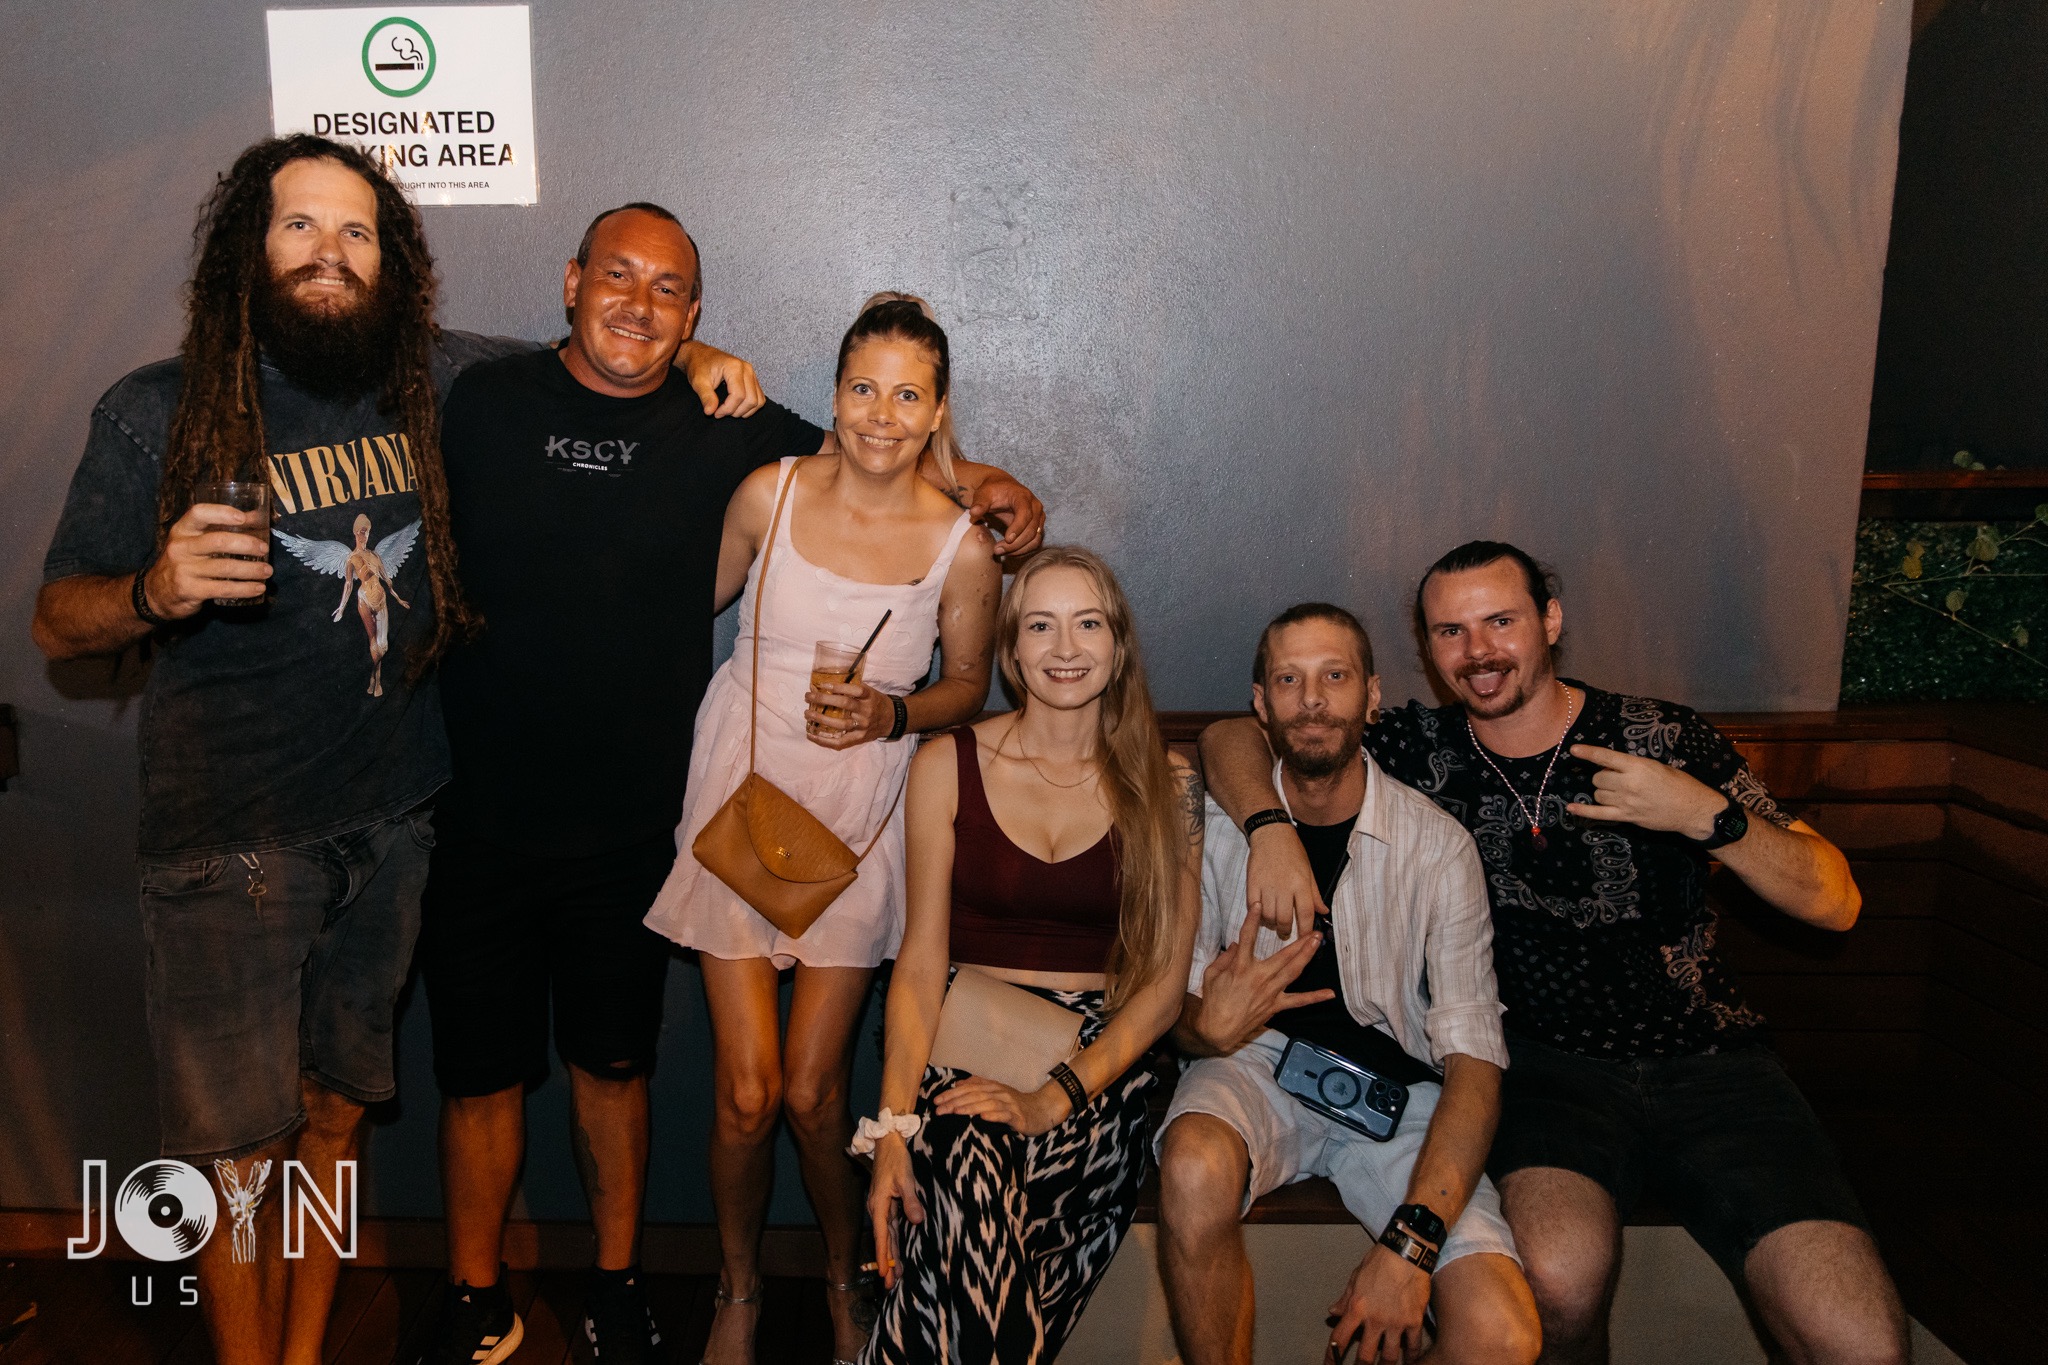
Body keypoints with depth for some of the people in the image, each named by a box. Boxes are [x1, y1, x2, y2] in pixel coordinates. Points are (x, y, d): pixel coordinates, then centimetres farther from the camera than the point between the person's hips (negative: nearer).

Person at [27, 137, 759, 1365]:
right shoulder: (158, 414, -6)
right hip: (232, 840, -3)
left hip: (390, 820, 3)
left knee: (337, 1106, 16)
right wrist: (158, 589, -24)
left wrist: (687, 358, 1)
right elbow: (60, 621, -3)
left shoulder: (434, 380, 3)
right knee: (240, 1149, 3)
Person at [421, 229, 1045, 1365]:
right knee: (480, 1074, 11)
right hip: (477, 813, 0)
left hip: (630, 825, 0)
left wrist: (978, 478, -4)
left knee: (612, 1065, 16)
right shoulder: (481, 401, 0)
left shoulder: (727, 428, -1)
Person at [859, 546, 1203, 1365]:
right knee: (969, 1194, -30)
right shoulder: (947, 767, 4)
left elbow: (1165, 983, 1)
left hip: (1102, 1055, 0)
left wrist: (1052, 1100, -13)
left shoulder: (1166, 785, 4)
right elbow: (921, 957, 1)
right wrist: (893, 1128, -12)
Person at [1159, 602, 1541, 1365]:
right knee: (1195, 1167, -35)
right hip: (1256, 1062, 1)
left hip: (1396, 1088, 0)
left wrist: (1411, 1241, -25)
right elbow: (1175, 999, 4)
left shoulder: (1438, 845, -7)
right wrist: (1205, 1028, -23)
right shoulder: (1217, 823, -3)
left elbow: (1474, 1060, -12)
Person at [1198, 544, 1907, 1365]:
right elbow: (1232, 738, 4)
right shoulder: (1421, 751, 3)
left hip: (1707, 1060, 1)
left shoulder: (1664, 740, 0)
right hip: (1544, 1066, 0)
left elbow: (1835, 903, 0)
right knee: (1558, 1272, -31)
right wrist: (1271, 827, -17)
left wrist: (1709, 816, -18)